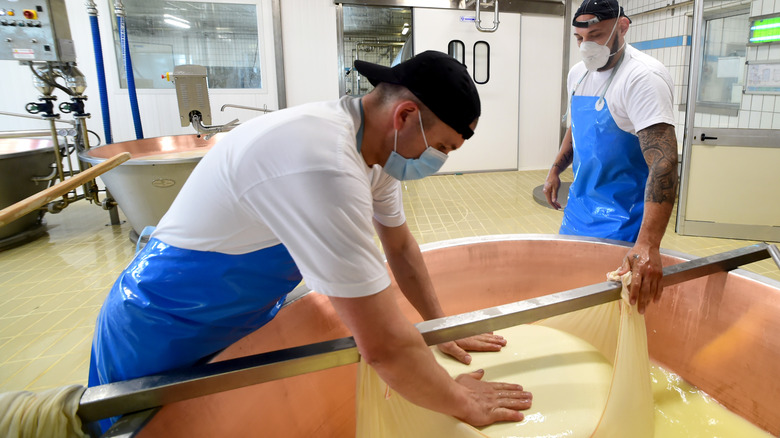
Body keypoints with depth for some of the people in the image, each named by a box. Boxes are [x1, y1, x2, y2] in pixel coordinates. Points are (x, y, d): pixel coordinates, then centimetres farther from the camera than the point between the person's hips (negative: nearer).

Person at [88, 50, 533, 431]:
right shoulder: (324, 164, -39)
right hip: (160, 338, -7)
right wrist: (461, 403, -20)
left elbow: (401, 245, 6)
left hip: (246, 317, 8)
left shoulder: (376, 143, -9)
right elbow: (384, 345, -37)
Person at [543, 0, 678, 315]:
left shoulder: (642, 77, -23)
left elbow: (663, 161, -33)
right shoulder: (578, 74, 2)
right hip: (580, 204, 8)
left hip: (621, 216, -7)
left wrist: (648, 244, -43)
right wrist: (556, 170, 11)